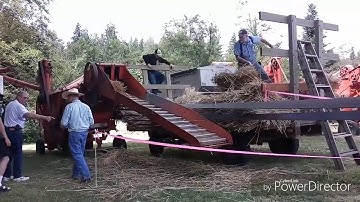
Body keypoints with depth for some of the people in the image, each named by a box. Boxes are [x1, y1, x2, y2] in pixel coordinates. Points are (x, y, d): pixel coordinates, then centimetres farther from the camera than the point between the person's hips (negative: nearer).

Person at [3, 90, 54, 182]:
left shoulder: (9, 105, 19)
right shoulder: (18, 105, -13)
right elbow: (29, 115, -29)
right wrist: (45, 117, -36)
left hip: (7, 130, 9)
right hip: (15, 132, -9)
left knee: (9, 154, 13)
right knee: (18, 154, -3)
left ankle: (6, 175, 18)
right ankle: (17, 176, 1)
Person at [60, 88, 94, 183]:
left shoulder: (69, 107, -9)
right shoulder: (86, 107, 4)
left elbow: (64, 123, -9)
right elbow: (91, 122, 6)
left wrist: (67, 126, 14)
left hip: (74, 133, -5)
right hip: (84, 133, 6)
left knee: (77, 155, -3)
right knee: (79, 153, 17)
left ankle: (86, 176, -9)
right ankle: (77, 174, 25)